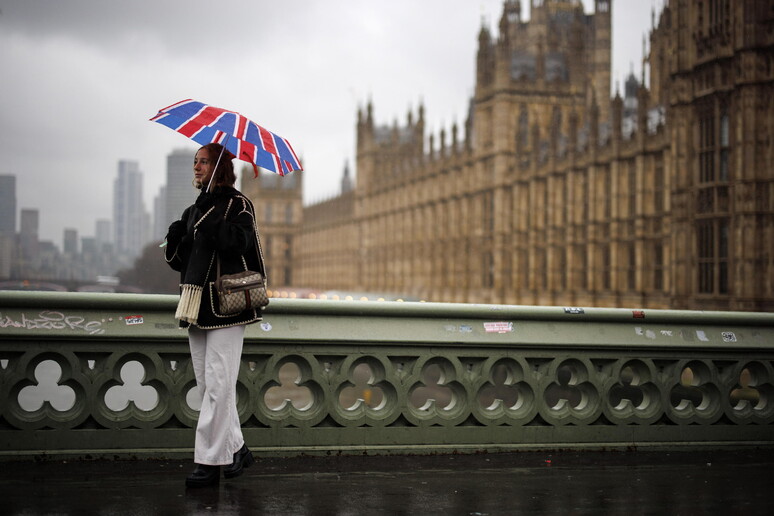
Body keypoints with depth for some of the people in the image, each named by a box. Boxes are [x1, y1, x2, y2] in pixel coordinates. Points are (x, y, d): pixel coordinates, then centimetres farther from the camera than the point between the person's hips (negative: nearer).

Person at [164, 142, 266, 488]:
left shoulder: (237, 204, -2)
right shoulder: (193, 211, 18)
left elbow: (240, 239, -20)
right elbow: (177, 261, 14)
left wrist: (214, 229, -29)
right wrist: (175, 240, -3)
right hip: (197, 307, 7)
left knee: (217, 385, -9)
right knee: (207, 385, 10)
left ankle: (210, 461, -6)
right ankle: (236, 449, 22)